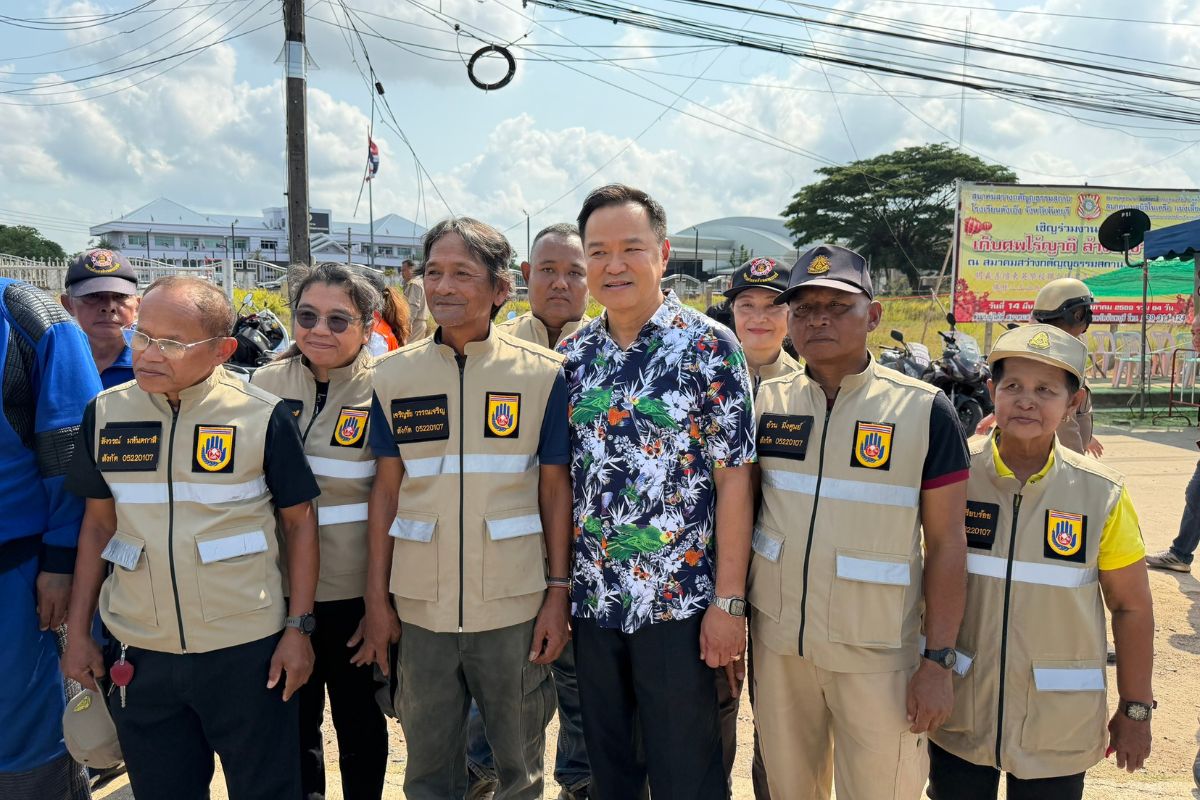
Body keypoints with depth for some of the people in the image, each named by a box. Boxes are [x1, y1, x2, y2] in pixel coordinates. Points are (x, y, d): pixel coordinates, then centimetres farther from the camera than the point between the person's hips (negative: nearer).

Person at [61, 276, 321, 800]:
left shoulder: (263, 416, -11)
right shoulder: (105, 413, 0)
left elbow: (299, 520, -4)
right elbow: (98, 522, 9)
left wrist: (299, 628, -7)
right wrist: (77, 631, 8)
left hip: (246, 649, -3)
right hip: (137, 656, 3)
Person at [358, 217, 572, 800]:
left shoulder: (542, 374, -4)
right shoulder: (394, 375, 2)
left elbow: (555, 488, -1)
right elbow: (386, 489, 5)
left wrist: (558, 592, -3)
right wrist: (377, 599, 4)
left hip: (514, 605, -1)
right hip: (420, 606, 2)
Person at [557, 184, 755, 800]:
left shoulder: (709, 347, -9)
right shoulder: (571, 355, 4)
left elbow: (733, 478, -10)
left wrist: (729, 601, -12)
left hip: (678, 603, -4)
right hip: (591, 599, 4)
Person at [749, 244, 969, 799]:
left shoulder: (924, 409, -7)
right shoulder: (766, 400, 1)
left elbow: (946, 544, -5)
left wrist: (937, 661, -8)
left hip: (878, 653, -3)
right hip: (777, 644, 3)